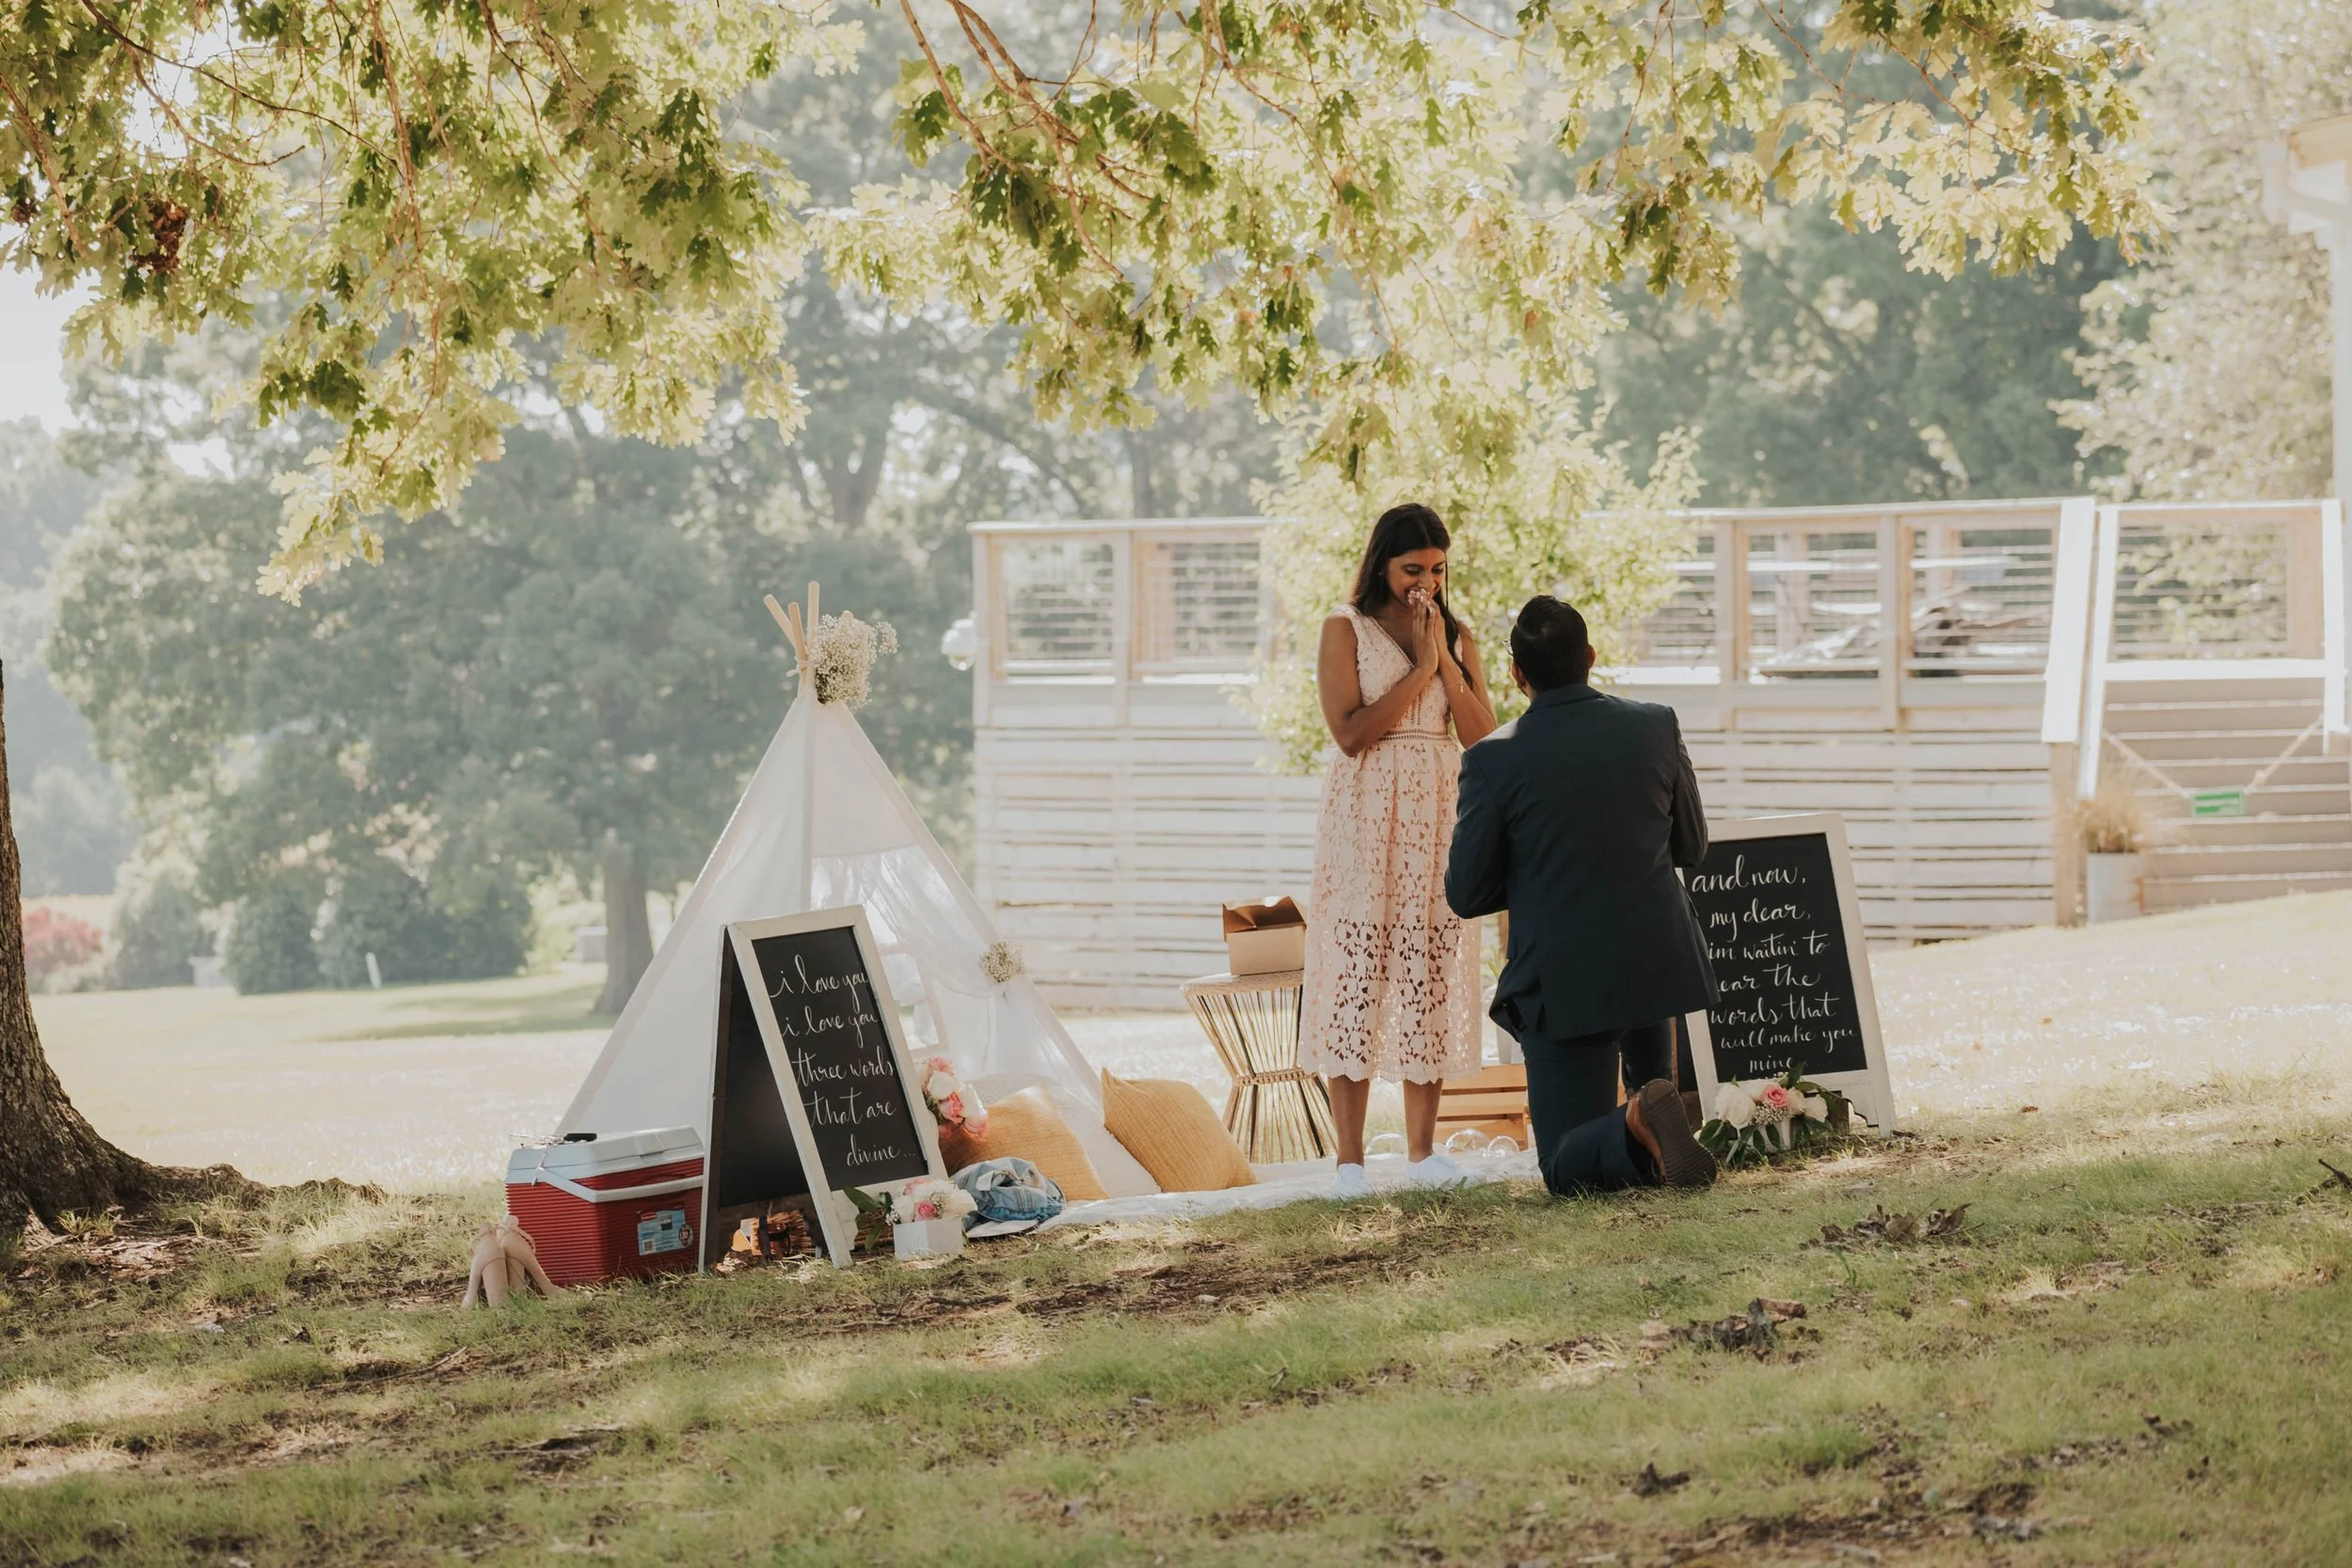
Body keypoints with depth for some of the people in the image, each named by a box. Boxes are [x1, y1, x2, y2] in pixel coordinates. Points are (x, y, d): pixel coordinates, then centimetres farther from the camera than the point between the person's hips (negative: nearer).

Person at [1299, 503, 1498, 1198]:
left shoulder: (1458, 637, 11)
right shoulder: (1346, 629, -1)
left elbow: (1481, 735, 0)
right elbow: (1351, 732, -12)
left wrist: (1443, 659, -8)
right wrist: (1419, 669, -11)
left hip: (1440, 817, 4)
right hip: (1366, 820, -4)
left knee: (1432, 973, 4)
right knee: (1357, 972, -6)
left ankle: (1422, 1147, 10)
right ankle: (1350, 1156, -5)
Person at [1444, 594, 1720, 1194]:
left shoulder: (1493, 760, -13)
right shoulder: (1657, 727, -5)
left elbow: (1466, 895, -5)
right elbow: (1691, 846, 9)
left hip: (1563, 982, -4)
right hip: (1658, 963, 4)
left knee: (1566, 1167, 4)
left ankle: (1640, 1127, -24)